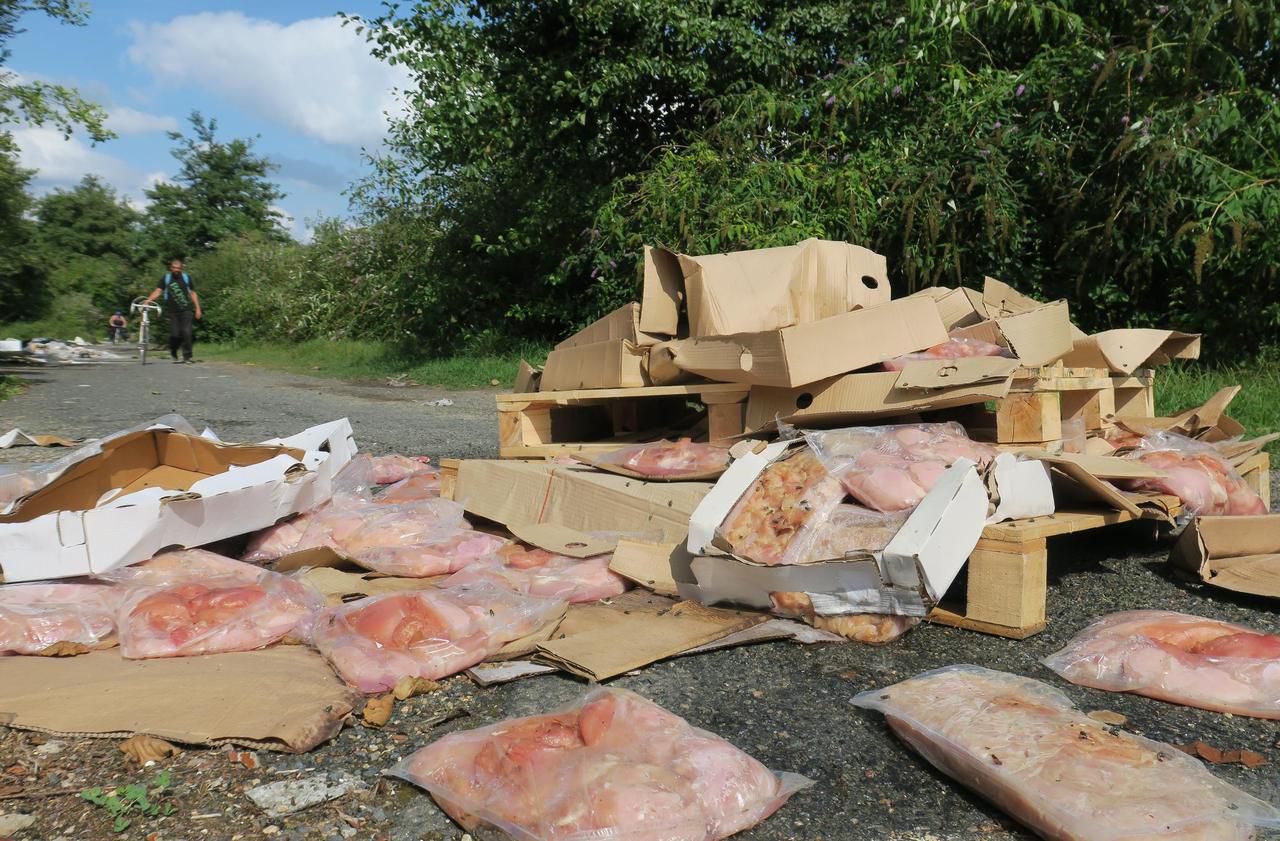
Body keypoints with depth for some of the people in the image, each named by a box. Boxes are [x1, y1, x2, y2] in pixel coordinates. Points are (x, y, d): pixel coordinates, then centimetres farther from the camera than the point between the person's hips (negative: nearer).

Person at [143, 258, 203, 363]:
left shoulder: (186, 277, 7)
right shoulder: (166, 278, 5)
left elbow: (193, 293, 11)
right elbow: (158, 291, -3)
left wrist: (197, 308, 6)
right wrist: (148, 300, -19)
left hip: (186, 310, 0)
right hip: (173, 311, 0)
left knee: (186, 333, -12)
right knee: (175, 334, -5)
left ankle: (187, 356, -3)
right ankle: (173, 353, 21)